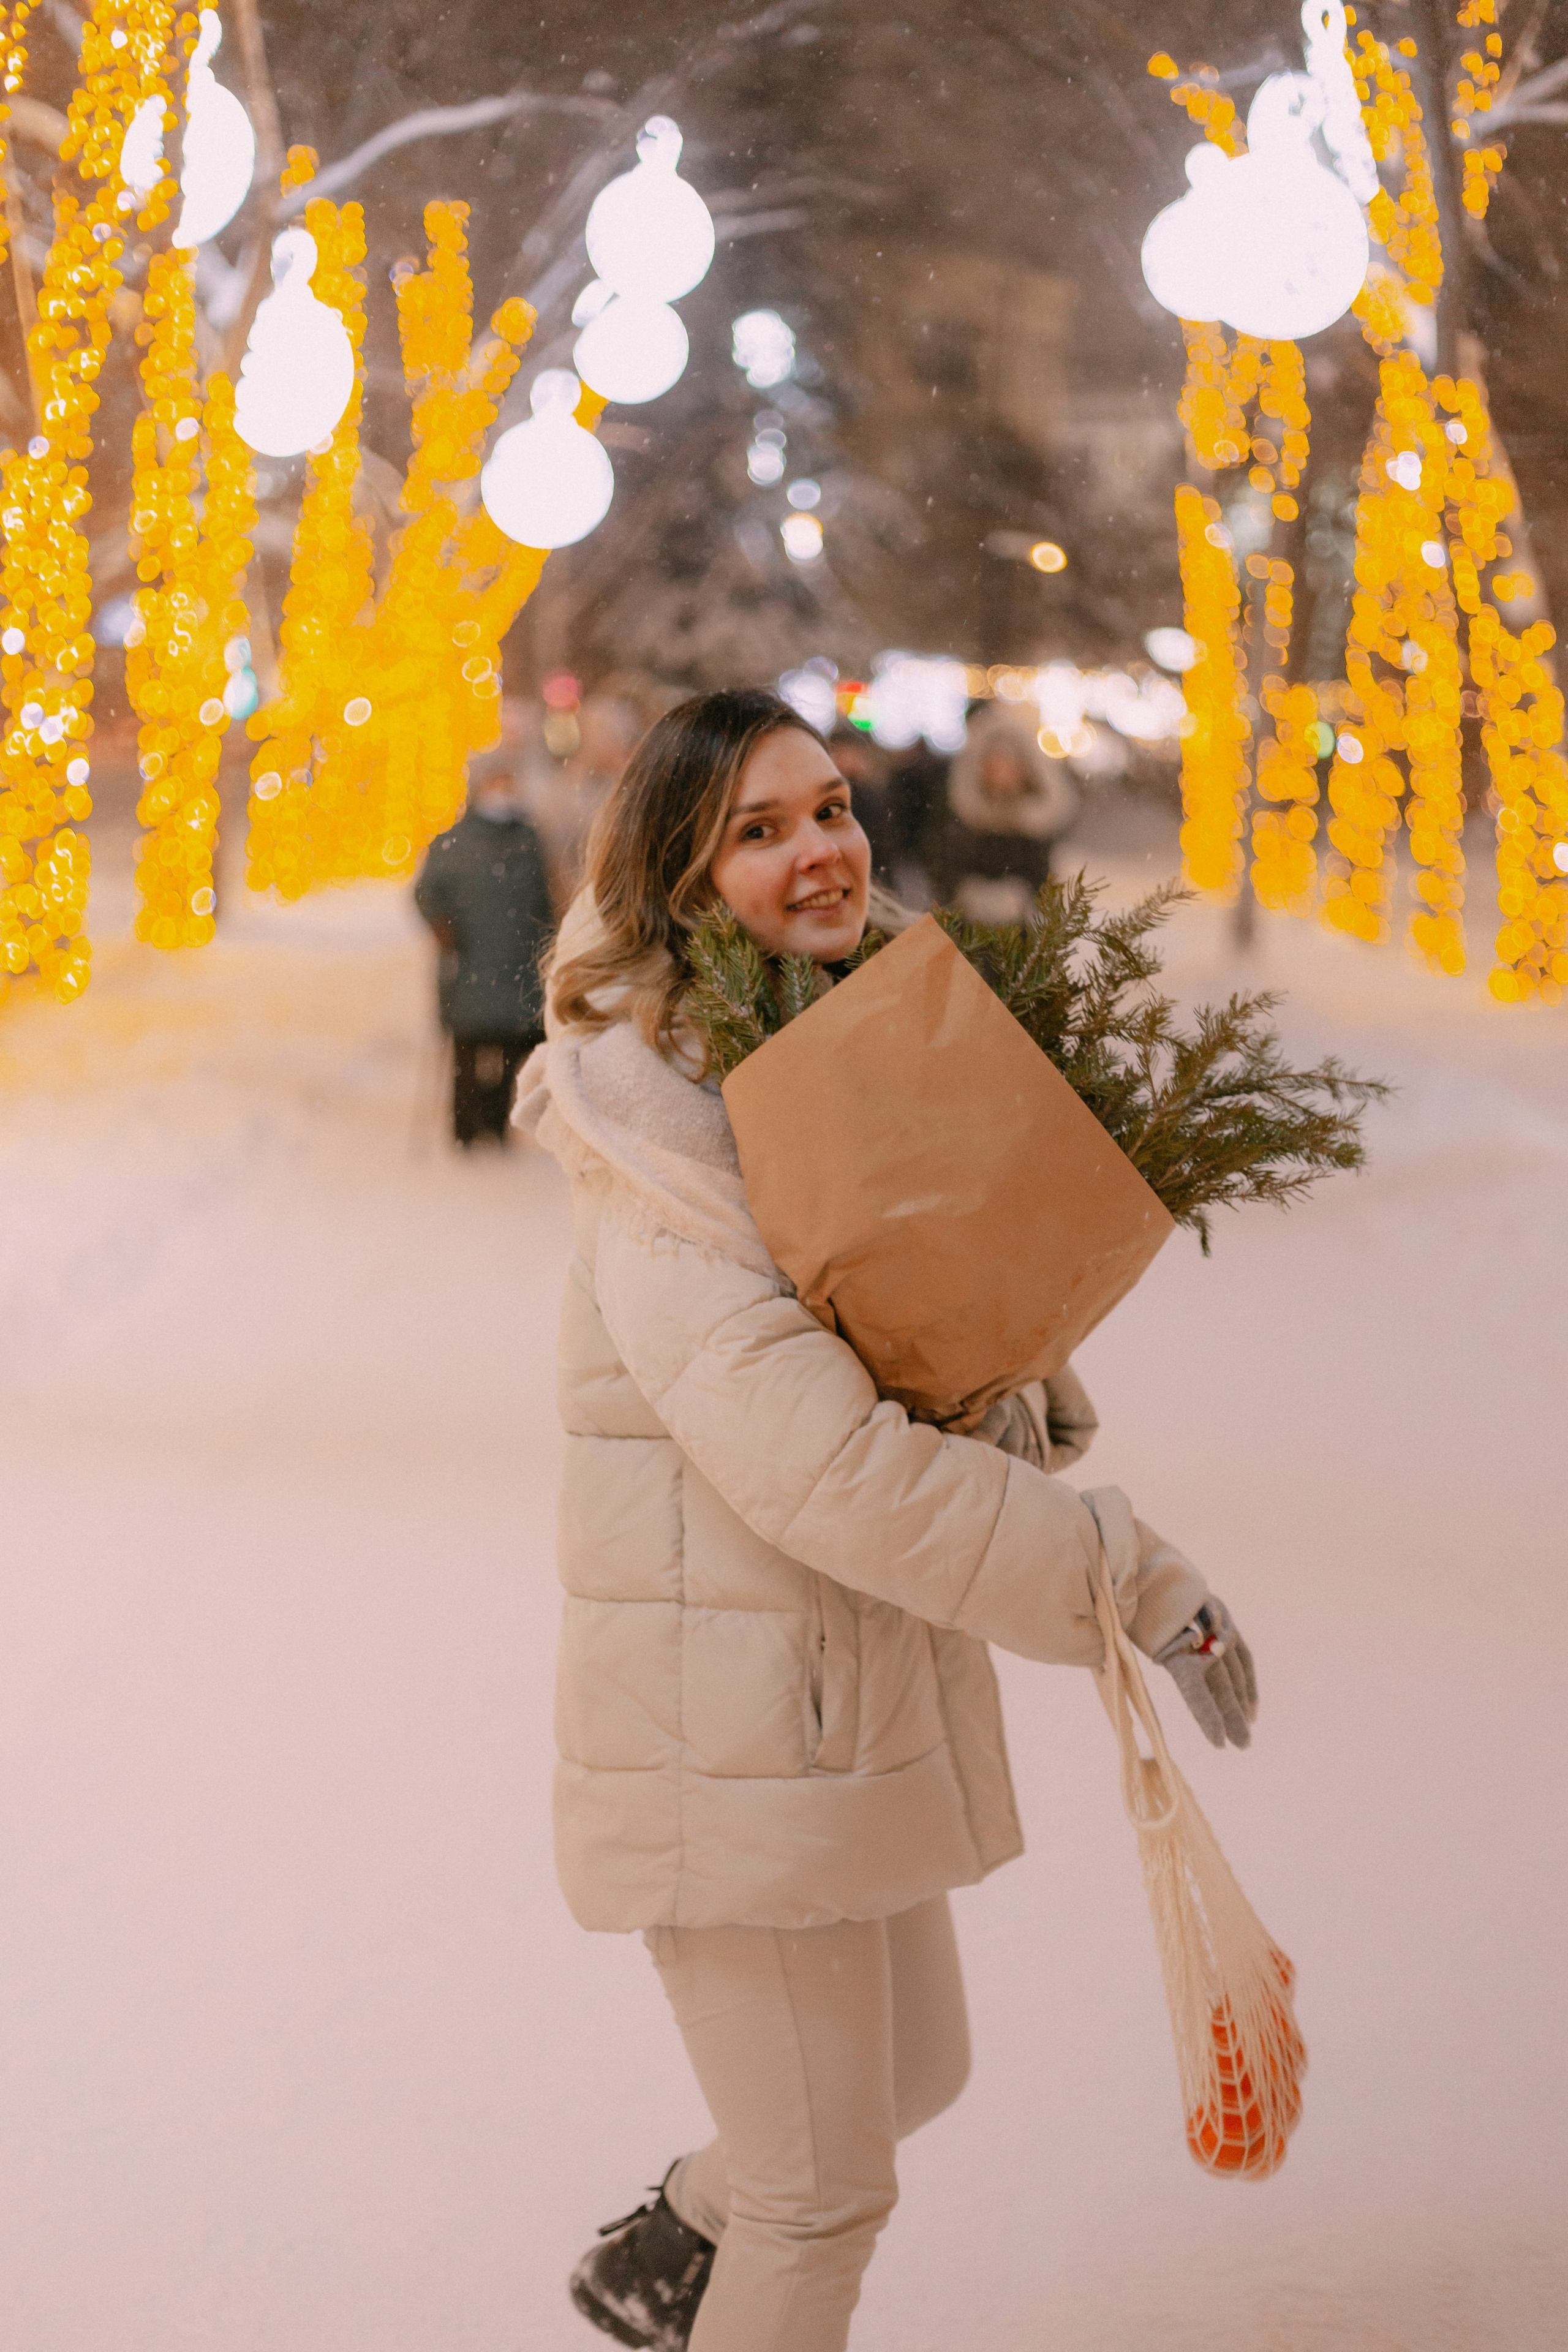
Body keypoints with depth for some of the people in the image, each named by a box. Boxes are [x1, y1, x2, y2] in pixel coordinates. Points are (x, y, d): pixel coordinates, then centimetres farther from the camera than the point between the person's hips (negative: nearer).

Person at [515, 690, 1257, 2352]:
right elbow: (825, 1464, -29)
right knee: (826, 2190, 4)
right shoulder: (664, 1153, -21)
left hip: (866, 1702, 9)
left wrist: (1029, 1401, -8)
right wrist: (1132, 1582, -25)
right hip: (733, 1727, -9)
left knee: (918, 2071, 26)